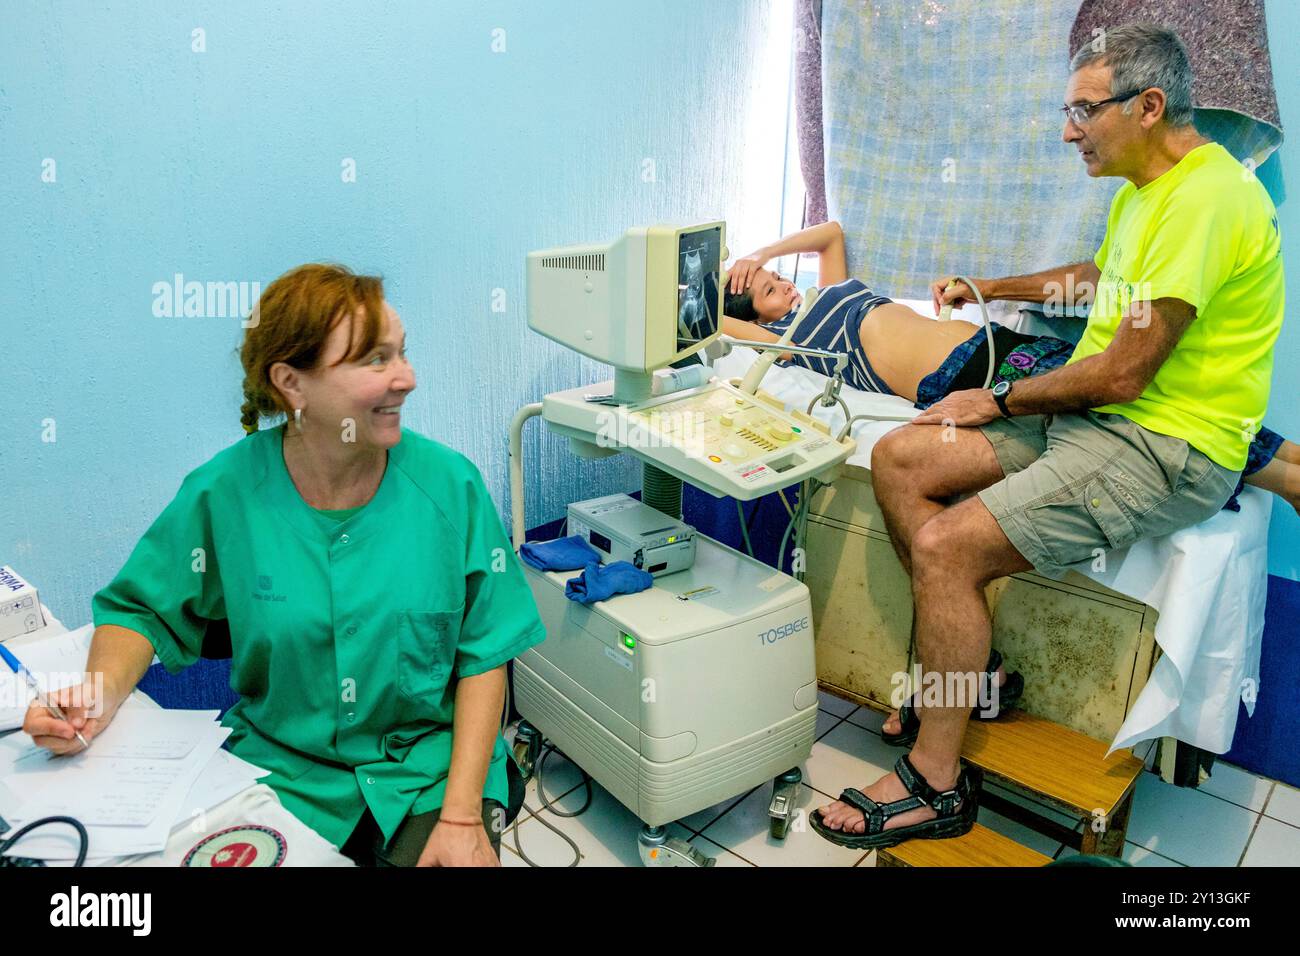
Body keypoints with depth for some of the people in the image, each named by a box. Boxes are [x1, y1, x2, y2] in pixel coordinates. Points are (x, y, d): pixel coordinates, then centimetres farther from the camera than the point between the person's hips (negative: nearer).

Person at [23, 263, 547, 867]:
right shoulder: (223, 492, -9)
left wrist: (462, 815, -13)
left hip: (433, 770, 0)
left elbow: (484, 654, -7)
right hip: (280, 770, 1)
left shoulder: (449, 484, -10)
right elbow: (141, 607, 8)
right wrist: (101, 695, -12)